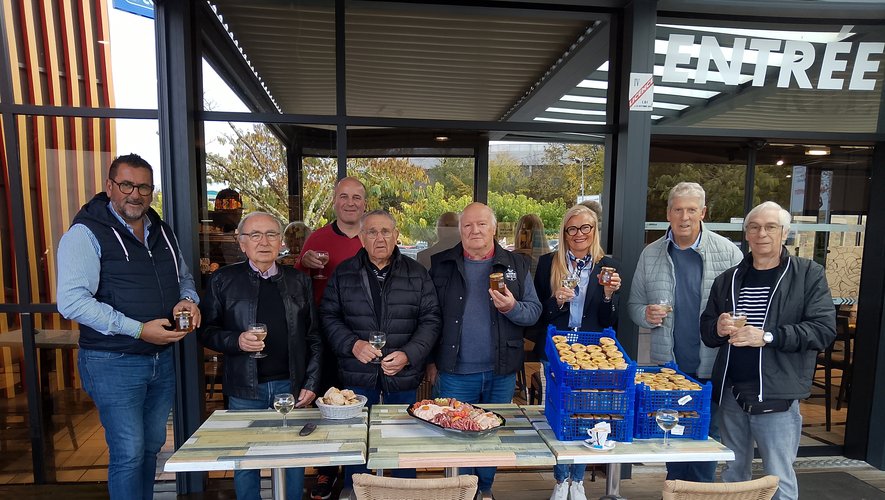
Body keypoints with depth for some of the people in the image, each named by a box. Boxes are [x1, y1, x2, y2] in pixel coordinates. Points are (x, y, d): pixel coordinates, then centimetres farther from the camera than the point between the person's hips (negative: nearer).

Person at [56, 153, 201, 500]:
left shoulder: (161, 231, 9)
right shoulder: (86, 233, -11)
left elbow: (184, 277, 20)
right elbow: (71, 301, -19)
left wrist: (188, 299, -3)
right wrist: (139, 330, -23)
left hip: (162, 358, 6)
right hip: (113, 363, -6)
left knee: (152, 446, 19)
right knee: (128, 454, 1)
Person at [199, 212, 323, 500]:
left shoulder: (299, 281, 4)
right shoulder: (223, 280, 1)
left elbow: (314, 338, 5)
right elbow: (207, 331, 2)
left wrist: (311, 384, -1)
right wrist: (236, 341, -17)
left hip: (291, 387, 1)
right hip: (245, 390, -1)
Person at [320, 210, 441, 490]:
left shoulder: (417, 274, -1)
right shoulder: (343, 274, 1)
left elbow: (430, 320, -1)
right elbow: (329, 317, 2)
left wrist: (408, 355, -14)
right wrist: (352, 345, -14)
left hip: (403, 376, 0)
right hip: (357, 375, 0)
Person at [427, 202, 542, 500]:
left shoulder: (516, 265, 2)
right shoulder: (442, 265, 0)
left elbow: (534, 311, 0)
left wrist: (513, 308, -21)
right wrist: (431, 360, 2)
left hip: (501, 373, 1)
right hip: (455, 372, -1)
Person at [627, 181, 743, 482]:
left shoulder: (728, 253, -3)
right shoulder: (650, 254, 3)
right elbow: (634, 305, 9)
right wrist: (646, 315, -12)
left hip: (712, 368, -2)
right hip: (667, 366, 2)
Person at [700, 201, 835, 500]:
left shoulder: (809, 274, -2)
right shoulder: (727, 280, 10)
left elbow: (824, 329, -12)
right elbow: (705, 331, 13)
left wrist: (767, 336, -22)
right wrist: (718, 328, -9)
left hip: (776, 398, -4)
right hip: (731, 395, 4)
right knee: (733, 474, 18)